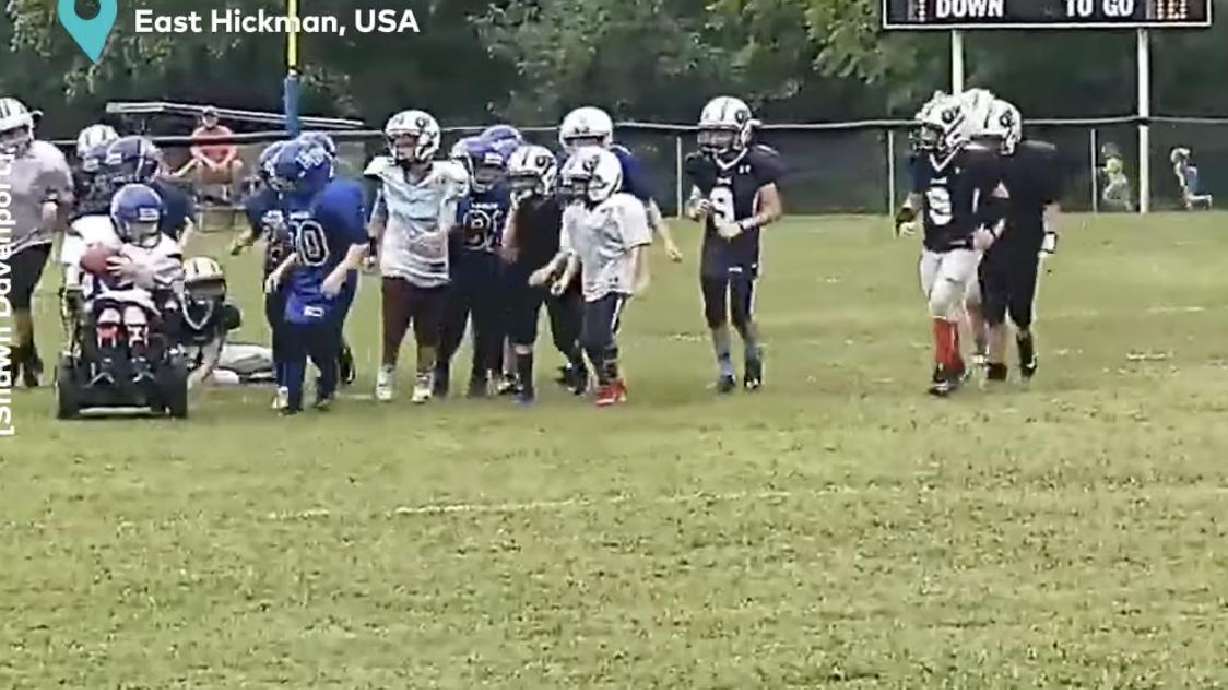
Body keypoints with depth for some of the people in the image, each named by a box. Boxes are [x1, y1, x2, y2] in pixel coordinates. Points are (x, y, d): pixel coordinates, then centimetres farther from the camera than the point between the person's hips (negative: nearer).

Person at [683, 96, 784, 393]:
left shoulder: (757, 165, -11)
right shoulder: (704, 166, 4)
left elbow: (772, 211, -8)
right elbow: (693, 204, 14)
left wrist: (741, 226, -19)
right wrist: (696, 209, -10)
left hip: (743, 248, -4)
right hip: (713, 248, 5)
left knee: (741, 313, -5)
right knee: (715, 313, 5)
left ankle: (754, 355, 24)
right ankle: (725, 368, 20)